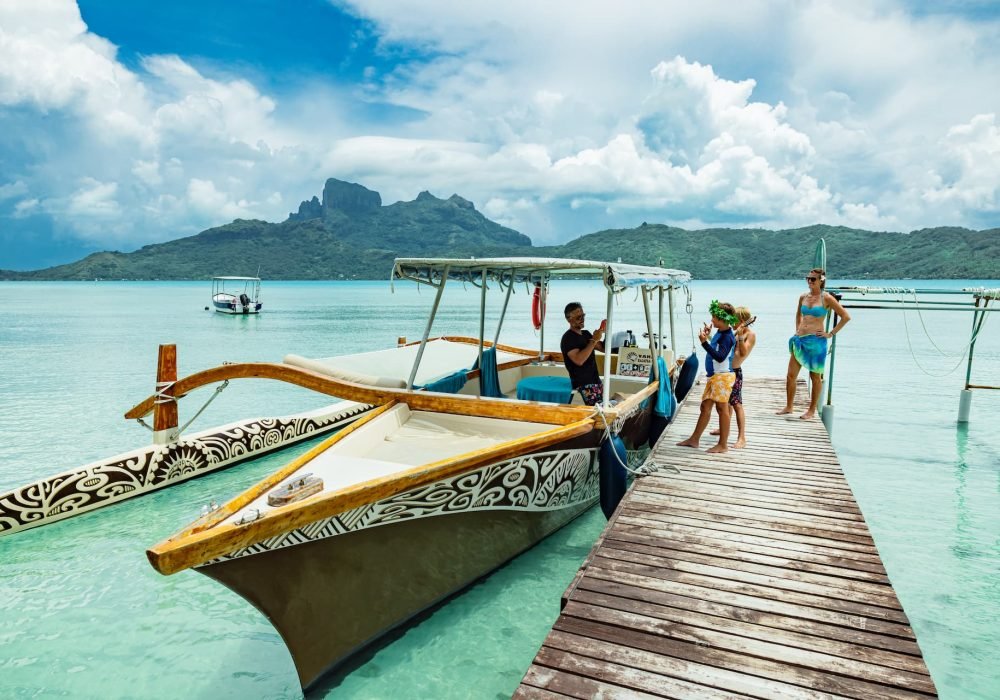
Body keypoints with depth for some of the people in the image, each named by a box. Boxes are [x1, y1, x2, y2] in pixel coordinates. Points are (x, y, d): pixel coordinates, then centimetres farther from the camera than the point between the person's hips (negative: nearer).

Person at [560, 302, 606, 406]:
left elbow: (603, 348, 15)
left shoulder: (586, 334, 15)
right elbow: (579, 360, -24)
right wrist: (594, 340, -22)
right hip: (583, 383, -8)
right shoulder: (568, 338, -11)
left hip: (595, 380, 8)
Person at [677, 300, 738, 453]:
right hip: (714, 375, 10)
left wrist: (704, 342, -29)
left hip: (723, 376, -10)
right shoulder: (719, 332, 10)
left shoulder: (727, 336, -17)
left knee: (722, 408, -1)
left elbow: (720, 357, -27)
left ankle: (723, 445, 8)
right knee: (705, 407, 13)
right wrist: (707, 335, 14)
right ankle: (694, 439, 22)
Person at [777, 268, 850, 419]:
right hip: (799, 340, 5)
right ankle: (788, 407, 17)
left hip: (816, 341, -5)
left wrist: (831, 333, -7)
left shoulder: (826, 298, -6)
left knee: (815, 377, 5)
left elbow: (846, 316, -6)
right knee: (790, 375, 4)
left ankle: (812, 410, 15)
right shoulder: (803, 297, 9)